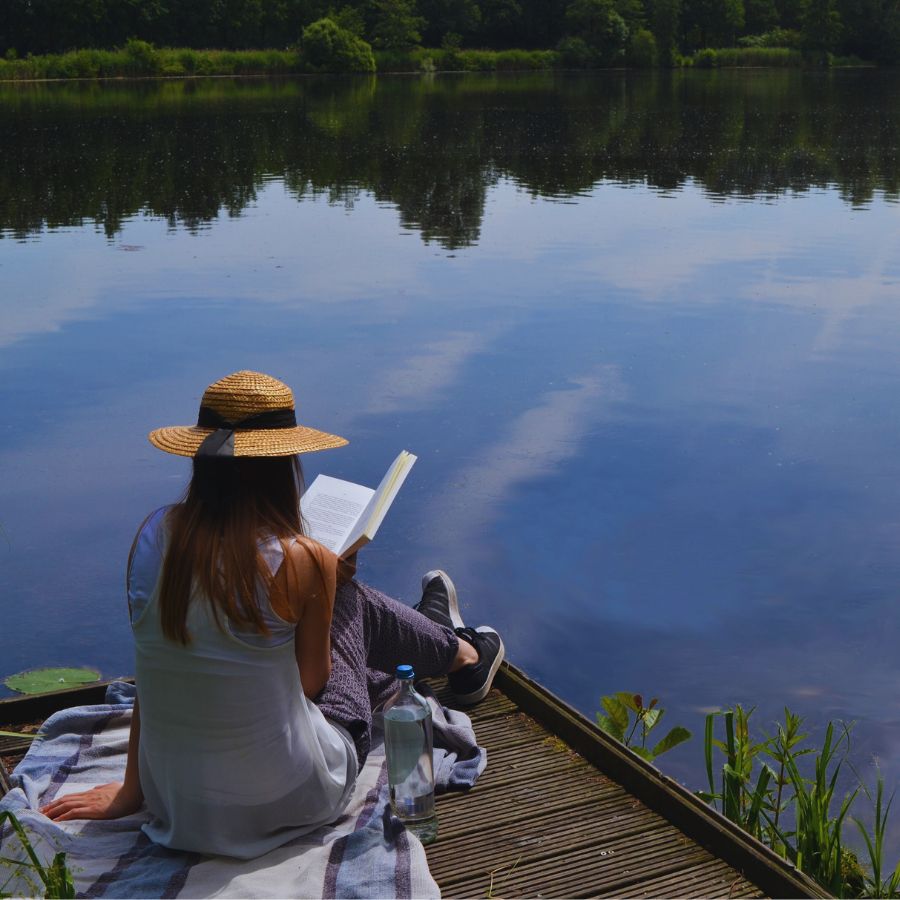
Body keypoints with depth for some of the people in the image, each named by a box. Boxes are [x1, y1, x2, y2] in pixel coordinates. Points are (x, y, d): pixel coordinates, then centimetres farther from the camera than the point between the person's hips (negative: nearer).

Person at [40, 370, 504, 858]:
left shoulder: (155, 533, -9)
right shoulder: (303, 562, -22)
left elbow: (150, 674, 1)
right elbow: (311, 682, -6)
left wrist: (132, 789, 12)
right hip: (287, 802, -4)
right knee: (351, 598, 18)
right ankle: (462, 654, 47)